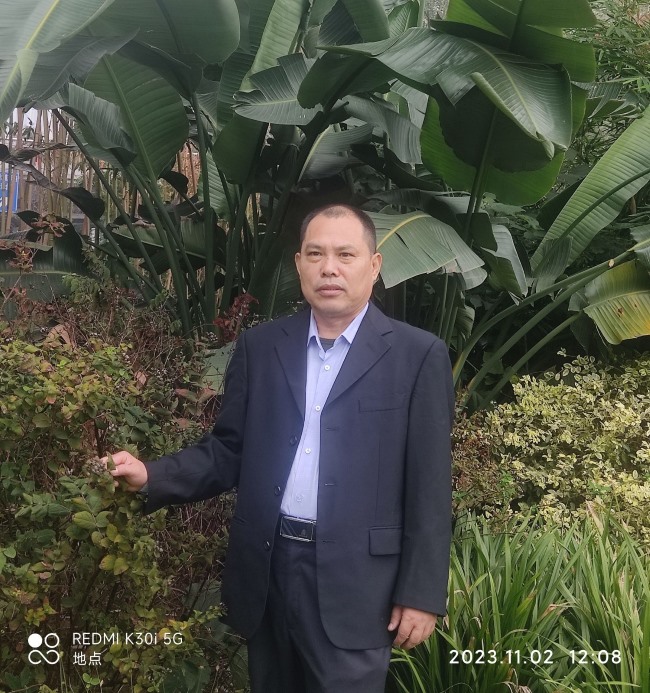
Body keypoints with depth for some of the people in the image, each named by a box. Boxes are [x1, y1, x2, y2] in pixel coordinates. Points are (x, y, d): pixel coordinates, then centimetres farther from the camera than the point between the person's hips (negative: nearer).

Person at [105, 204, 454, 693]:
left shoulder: (418, 356, -4)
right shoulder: (260, 346, 7)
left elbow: (429, 485, -5)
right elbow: (230, 449, 6)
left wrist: (421, 593, -6)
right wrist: (152, 476, -10)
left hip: (352, 577, -3)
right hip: (265, 570, 4)